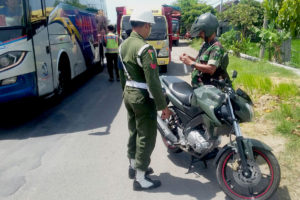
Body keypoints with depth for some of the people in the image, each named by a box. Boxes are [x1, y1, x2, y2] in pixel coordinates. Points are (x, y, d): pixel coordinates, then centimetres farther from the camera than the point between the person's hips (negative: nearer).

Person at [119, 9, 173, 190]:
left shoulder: (123, 45, 6)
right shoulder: (145, 48, -21)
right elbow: (153, 81, -24)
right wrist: (163, 106, -19)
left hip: (128, 93, 9)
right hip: (143, 96, -9)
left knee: (134, 132, 20)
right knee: (146, 137, 2)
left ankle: (134, 166, 36)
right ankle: (140, 178, 11)